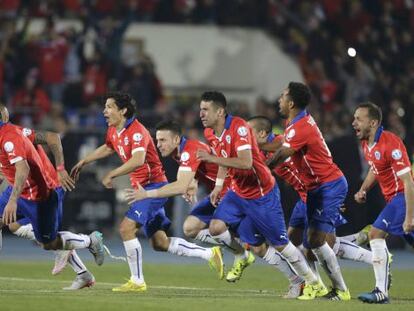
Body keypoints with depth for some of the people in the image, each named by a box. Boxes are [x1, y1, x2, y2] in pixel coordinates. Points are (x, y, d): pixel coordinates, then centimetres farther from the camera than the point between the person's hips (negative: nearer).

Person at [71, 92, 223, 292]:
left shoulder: (137, 131, -19)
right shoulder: (113, 131, 9)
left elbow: (138, 160, -36)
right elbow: (107, 148, 33)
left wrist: (111, 175, -35)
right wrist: (83, 162, 34)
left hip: (153, 185, -9)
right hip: (142, 189, 9)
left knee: (126, 228, -19)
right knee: (159, 243, 8)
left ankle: (137, 281, -11)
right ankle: (210, 254, 18)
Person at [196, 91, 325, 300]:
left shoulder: (239, 127, -26)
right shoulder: (210, 133, -1)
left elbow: (246, 163, -37)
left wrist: (212, 158, -39)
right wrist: (218, 186, 7)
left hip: (262, 194, -7)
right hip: (238, 192, 7)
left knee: (280, 244, 0)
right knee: (216, 227, -13)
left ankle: (313, 283, 17)